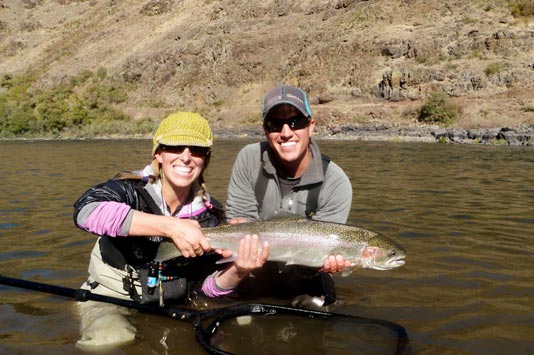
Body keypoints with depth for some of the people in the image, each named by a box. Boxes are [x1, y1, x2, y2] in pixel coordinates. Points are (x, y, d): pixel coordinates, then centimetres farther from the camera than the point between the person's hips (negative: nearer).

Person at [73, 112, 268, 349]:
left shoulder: (210, 215, -6)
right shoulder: (130, 190, -16)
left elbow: (208, 285, -5)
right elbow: (86, 210, -38)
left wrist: (238, 271, -27)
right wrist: (170, 226, -41)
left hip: (173, 304, 4)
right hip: (111, 300, -4)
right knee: (111, 343, -33)